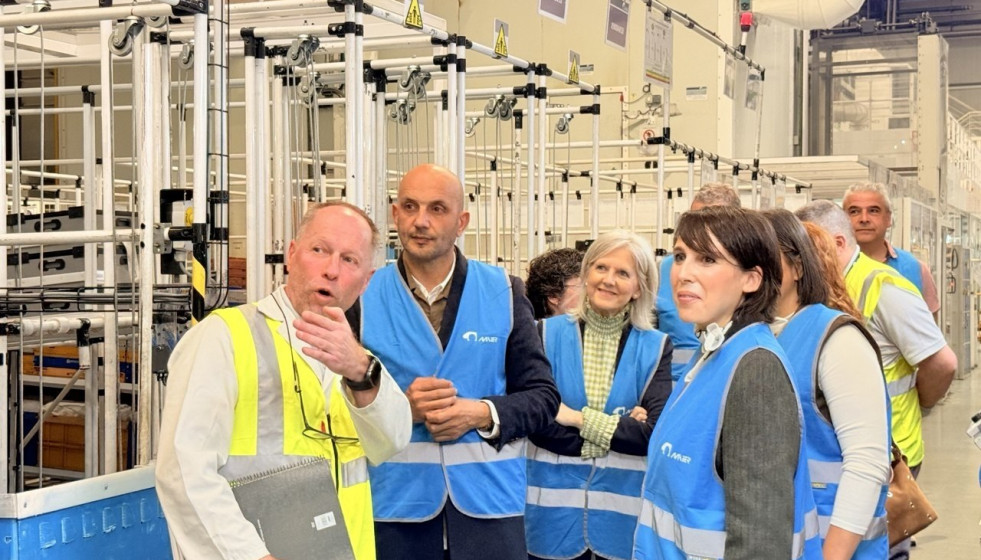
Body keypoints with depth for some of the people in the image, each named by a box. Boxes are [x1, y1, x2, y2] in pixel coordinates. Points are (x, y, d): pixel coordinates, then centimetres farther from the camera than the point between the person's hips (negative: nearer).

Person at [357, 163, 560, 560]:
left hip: (488, 502, 1)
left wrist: (480, 413, -13)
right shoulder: (363, 298, 1)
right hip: (395, 504, 0)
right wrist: (400, 406, -15)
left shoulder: (504, 293, 3)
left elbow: (543, 396, 4)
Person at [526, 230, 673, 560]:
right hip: (553, 512, 0)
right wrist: (620, 431, -13)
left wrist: (579, 419, -13)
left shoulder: (655, 347, 1)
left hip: (622, 514, 0)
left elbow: (654, 433, -10)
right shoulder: (548, 334, 0)